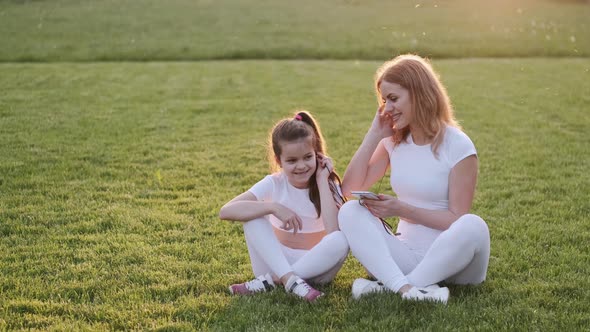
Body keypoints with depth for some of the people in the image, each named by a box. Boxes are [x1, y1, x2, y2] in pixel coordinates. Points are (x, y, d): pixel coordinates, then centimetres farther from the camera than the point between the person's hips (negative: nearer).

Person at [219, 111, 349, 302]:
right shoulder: (273, 184, -9)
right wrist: (274, 207, -31)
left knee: (340, 241, -31)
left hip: (314, 267, 0)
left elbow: (334, 232, -28)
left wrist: (322, 181, -23)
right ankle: (290, 280, -32)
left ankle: (268, 281, -25)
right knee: (253, 216, -21)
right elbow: (226, 211, -22)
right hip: (277, 262, 0)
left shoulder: (328, 185, -8)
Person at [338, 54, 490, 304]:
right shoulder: (394, 141, 6)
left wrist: (403, 210, -19)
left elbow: (457, 219, -11)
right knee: (350, 212, -18)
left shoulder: (458, 146, -9)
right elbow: (350, 188, 0)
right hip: (405, 254, 4)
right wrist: (374, 135, -4)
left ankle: (390, 286, -30)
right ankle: (406, 287, -39)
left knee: (473, 226, -35)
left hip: (449, 258, -4)